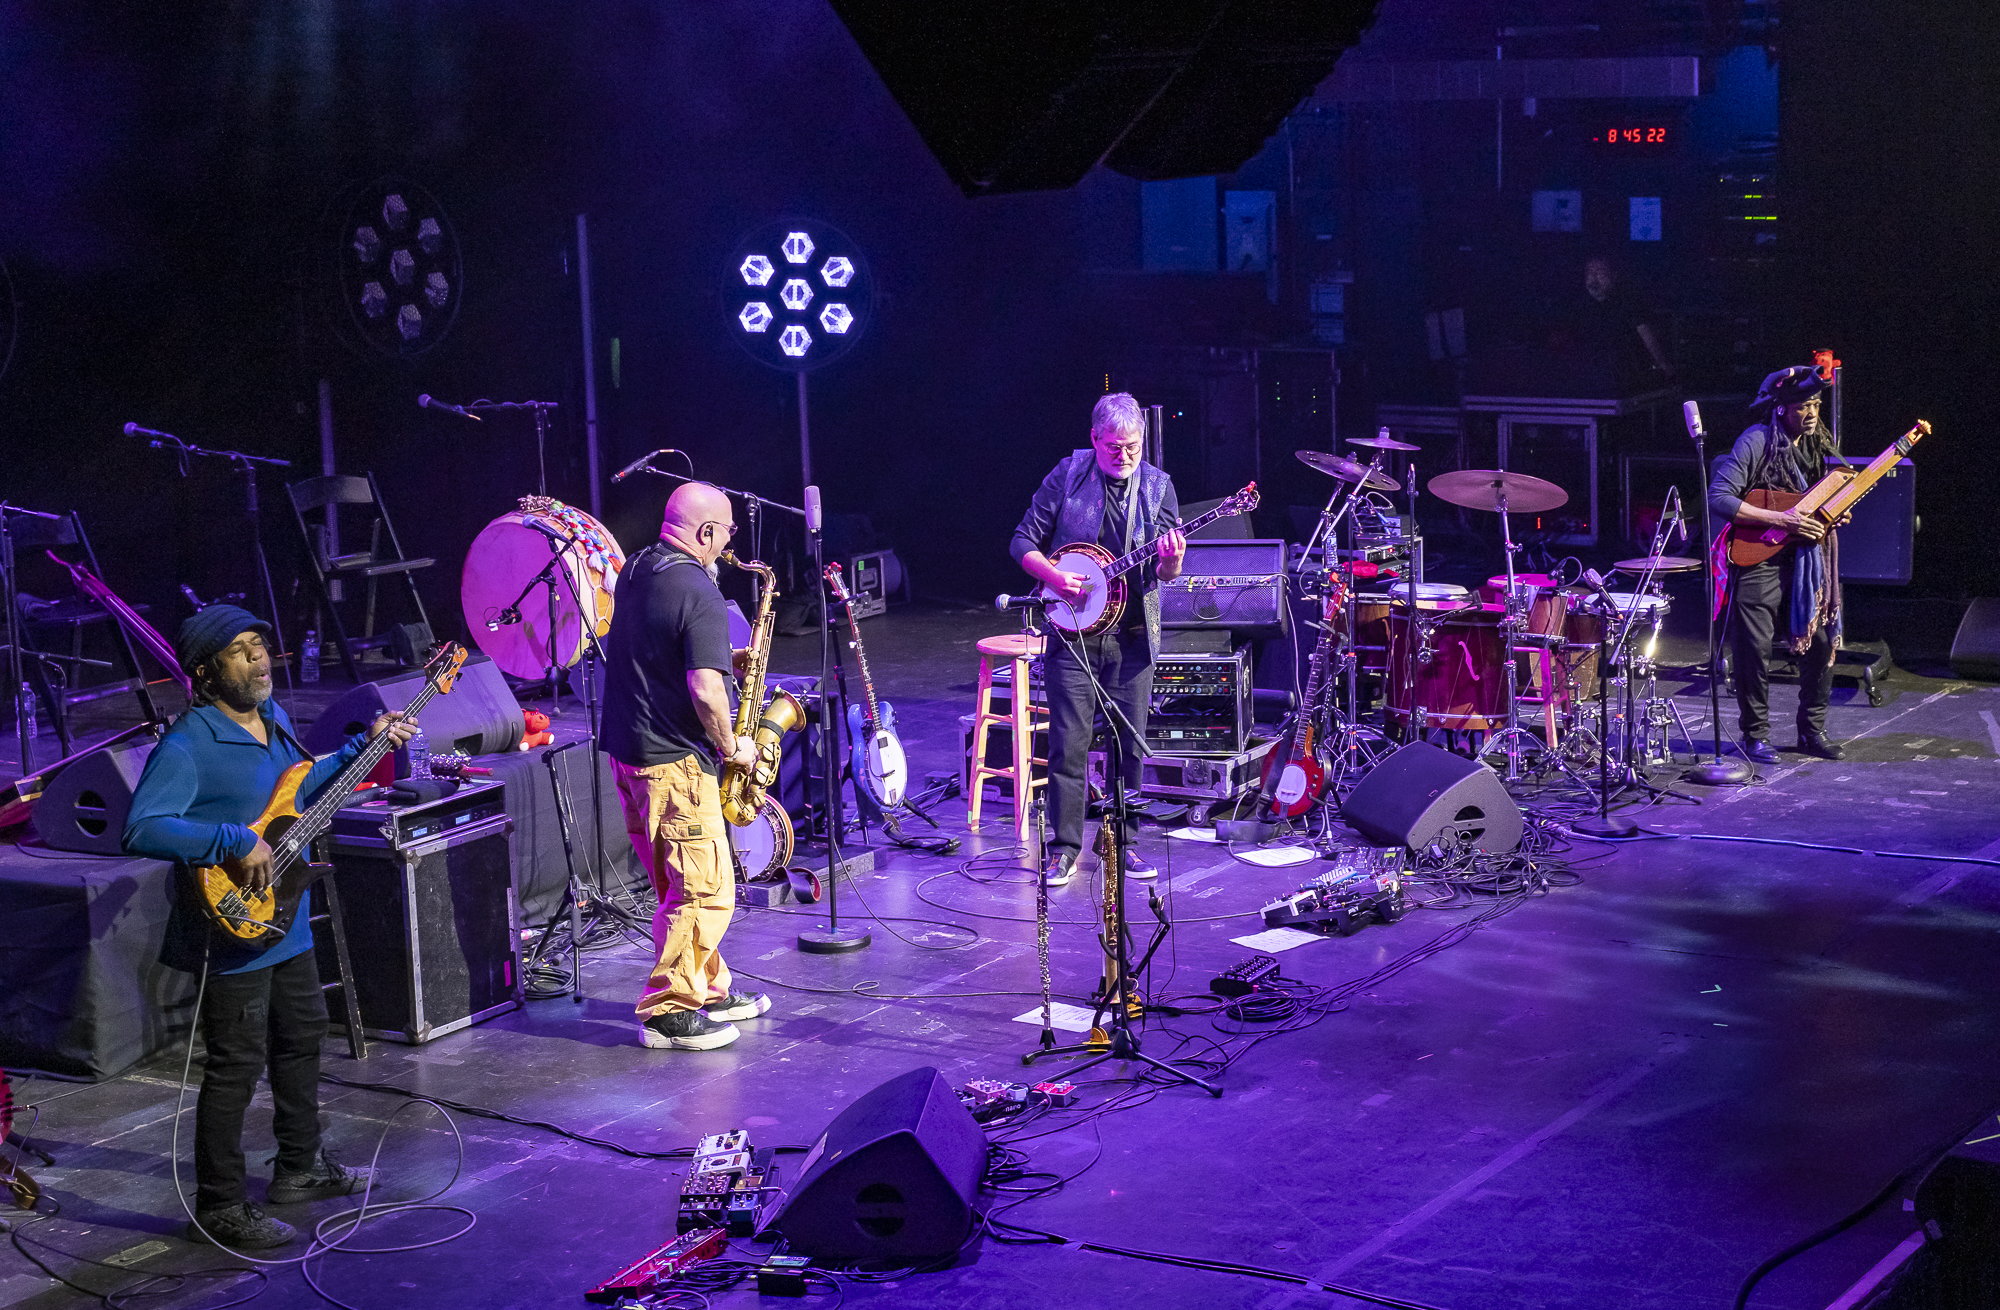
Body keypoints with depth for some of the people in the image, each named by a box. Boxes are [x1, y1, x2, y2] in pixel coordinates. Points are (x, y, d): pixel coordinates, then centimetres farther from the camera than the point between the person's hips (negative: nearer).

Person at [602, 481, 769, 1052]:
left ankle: (707, 989, 28)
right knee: (706, 891, -2)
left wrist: (719, 659, 14)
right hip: (673, 759, -10)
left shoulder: (635, 570, 9)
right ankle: (667, 1012, 0)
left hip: (626, 746, 10)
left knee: (679, 886, 18)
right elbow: (705, 692, -27)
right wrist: (732, 747, -10)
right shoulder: (698, 595, -19)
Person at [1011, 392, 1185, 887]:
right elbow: (1024, 541, 2)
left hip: (1133, 635, 2)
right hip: (1074, 629, -2)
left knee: (1130, 743, 6)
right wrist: (1054, 576, -15)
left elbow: (1165, 574, 0)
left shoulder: (1157, 486, 2)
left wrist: (1171, 561, -23)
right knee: (1068, 742, -3)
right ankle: (1065, 846, 6)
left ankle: (1121, 841, 19)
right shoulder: (1067, 476, -2)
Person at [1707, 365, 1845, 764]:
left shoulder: (1820, 444, 10)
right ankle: (1756, 735, 9)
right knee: (1755, 651, -5)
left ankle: (1812, 731, 18)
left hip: (1806, 560, 6)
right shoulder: (1756, 442, -13)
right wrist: (1780, 520, -22)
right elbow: (1718, 498, -20)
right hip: (1759, 561, -6)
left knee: (1822, 641, 5)